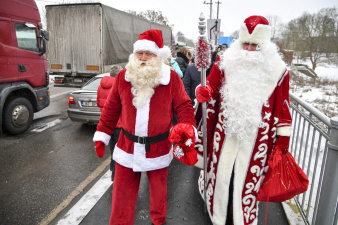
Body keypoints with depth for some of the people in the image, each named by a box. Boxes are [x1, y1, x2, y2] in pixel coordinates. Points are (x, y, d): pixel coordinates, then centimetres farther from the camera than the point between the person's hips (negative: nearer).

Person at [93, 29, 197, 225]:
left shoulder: (171, 78, -7)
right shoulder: (123, 77, -2)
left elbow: (184, 106, -5)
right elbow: (111, 109, 4)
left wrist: (187, 127, -23)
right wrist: (102, 136, 6)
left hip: (158, 148, 0)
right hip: (127, 148, 1)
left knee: (158, 190, 21)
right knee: (122, 193, 11)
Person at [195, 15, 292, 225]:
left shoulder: (277, 70, -1)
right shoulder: (226, 62, 0)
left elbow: (282, 107, 3)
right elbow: (212, 87, 6)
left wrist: (283, 139, 3)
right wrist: (204, 92, -18)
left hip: (255, 138, -1)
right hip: (225, 132, 1)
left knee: (248, 178, 8)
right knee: (221, 173, 13)